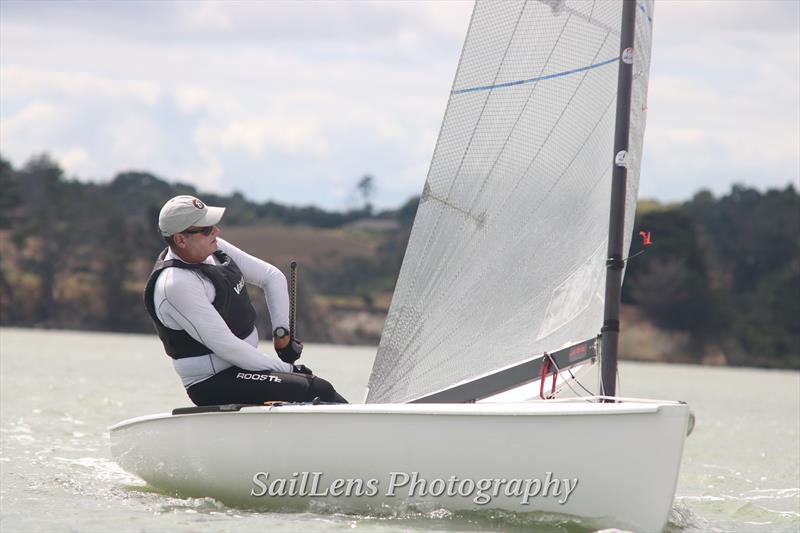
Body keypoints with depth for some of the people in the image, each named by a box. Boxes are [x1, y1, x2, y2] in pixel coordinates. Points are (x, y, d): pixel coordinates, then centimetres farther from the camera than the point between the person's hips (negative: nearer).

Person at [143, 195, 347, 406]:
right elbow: (224, 346, -23)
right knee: (318, 391, -19)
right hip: (213, 385, -9)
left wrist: (282, 331, 2)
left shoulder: (215, 248, 5)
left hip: (243, 364, 9)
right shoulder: (175, 284, -22)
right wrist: (285, 370, -18)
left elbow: (273, 277, 14)